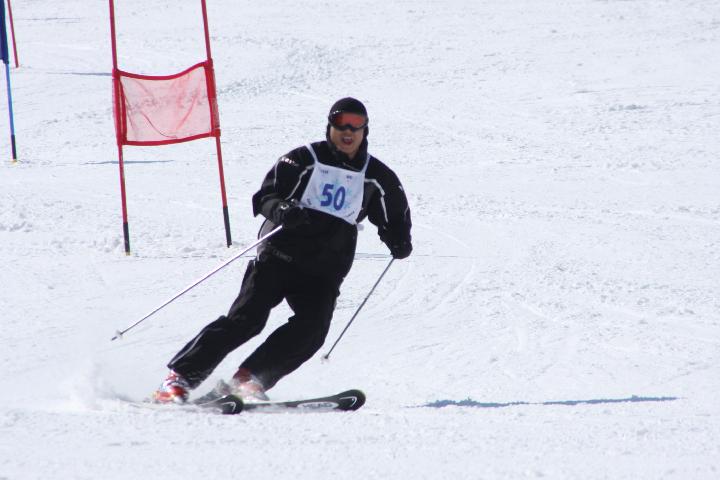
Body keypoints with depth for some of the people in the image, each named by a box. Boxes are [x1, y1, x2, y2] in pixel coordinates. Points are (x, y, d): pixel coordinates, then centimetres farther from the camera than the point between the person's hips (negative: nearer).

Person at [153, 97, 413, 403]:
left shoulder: (376, 177, 11)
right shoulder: (305, 159, 1)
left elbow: (395, 217, 27)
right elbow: (266, 196, -6)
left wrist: (399, 241, 11)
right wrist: (281, 209, -25)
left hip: (324, 272, 3)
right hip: (280, 255, -3)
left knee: (313, 328, -21)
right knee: (247, 318, -15)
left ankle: (249, 379, -16)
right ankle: (180, 377, -11)